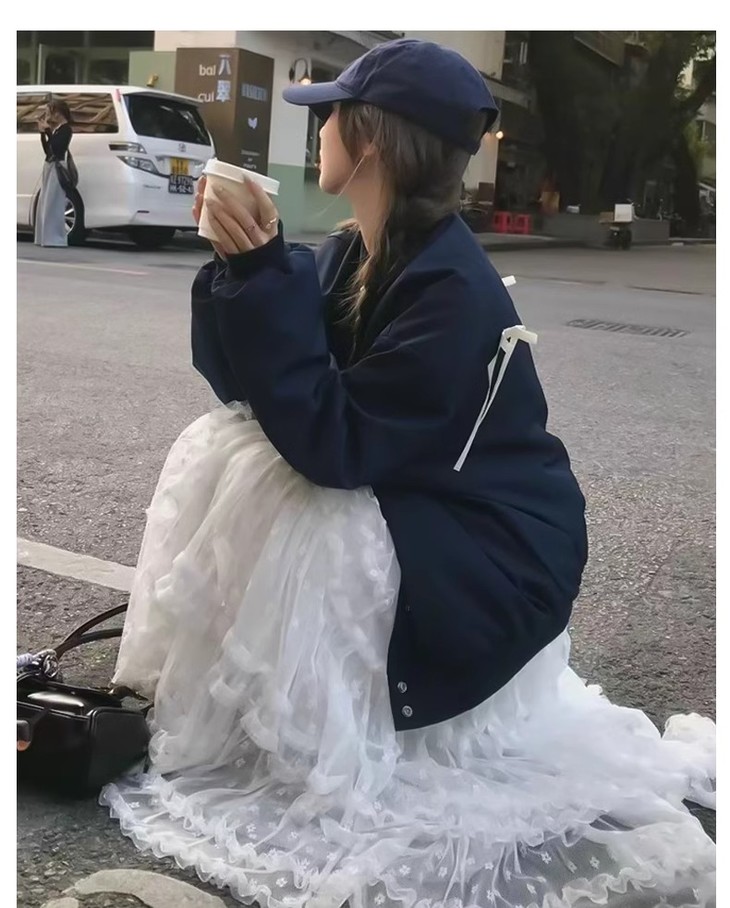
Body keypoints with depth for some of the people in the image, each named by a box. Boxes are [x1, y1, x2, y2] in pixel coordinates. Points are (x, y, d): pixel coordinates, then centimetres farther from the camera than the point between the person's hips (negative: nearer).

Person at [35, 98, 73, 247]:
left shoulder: (66, 129, -9)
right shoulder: (56, 129, 16)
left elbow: (56, 148, -21)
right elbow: (48, 150, 16)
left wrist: (48, 130, -16)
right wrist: (43, 132, 7)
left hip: (56, 169, -10)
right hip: (49, 167, 10)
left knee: (53, 205, -11)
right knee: (46, 205, 11)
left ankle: (55, 240, -10)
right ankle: (47, 239, 15)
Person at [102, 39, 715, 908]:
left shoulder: (453, 289, -26)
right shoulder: (354, 252, 0)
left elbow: (330, 446, -30)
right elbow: (252, 389, 0)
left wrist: (267, 272, -29)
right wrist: (242, 267, -13)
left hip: (485, 563, -8)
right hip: (398, 504, 8)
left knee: (266, 485, -25)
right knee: (219, 445, -4)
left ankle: (245, 735, -5)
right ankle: (212, 684, 6)